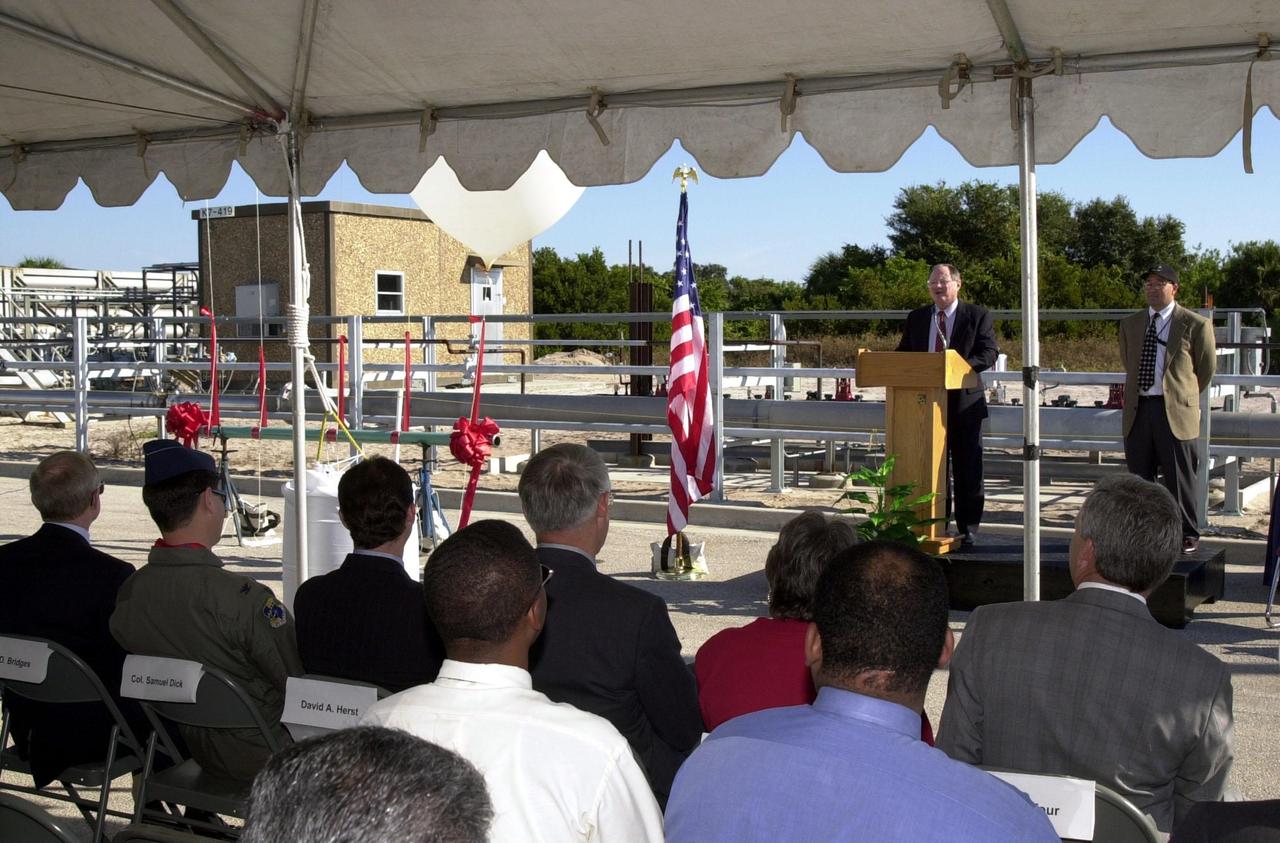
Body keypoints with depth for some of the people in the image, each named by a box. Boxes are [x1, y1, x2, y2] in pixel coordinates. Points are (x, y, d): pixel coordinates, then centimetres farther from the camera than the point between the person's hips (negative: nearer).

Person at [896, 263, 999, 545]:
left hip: (965, 401, -3)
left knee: (967, 469, 0)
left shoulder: (978, 316, 1)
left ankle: (968, 528, 7)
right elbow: (903, 355, 15)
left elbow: (989, 353, -9)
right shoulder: (916, 318, 13)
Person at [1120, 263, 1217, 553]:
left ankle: (1188, 536, 11)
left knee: (1179, 478, 0)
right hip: (1137, 410, 5)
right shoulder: (1130, 324, 12)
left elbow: (1206, 368, 7)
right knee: (1139, 478, 8)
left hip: (1176, 411, -4)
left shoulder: (1196, 325, -2)